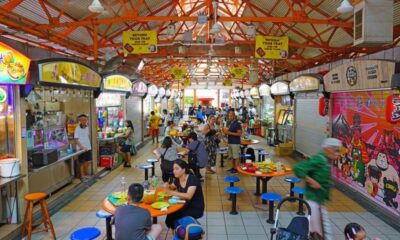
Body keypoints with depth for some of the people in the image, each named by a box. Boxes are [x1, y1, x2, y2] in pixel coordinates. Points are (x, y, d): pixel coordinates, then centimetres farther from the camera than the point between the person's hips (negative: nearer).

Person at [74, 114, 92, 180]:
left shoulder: (87, 128, 5)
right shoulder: (78, 128, -13)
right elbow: (76, 139, -16)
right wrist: (82, 147, -23)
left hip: (88, 147, 6)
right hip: (81, 148, -5)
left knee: (88, 161, 11)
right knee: (82, 162, 6)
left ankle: (85, 174, 28)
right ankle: (82, 176, 19)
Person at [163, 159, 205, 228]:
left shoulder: (193, 179, -21)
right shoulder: (177, 179, -1)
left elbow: (188, 196, -35)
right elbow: (172, 187, 20)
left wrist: (171, 192, -34)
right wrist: (167, 186, -4)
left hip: (196, 208, -6)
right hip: (185, 206, 6)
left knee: (175, 218, -24)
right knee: (170, 215, -18)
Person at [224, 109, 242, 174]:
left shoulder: (237, 124, -11)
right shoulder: (229, 123, 12)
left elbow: (239, 133, -15)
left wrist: (230, 133, -19)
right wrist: (225, 132, -2)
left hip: (235, 143, -8)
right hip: (230, 142, 8)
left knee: (236, 156, -3)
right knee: (232, 156, 13)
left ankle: (236, 169, 3)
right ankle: (233, 168, 23)